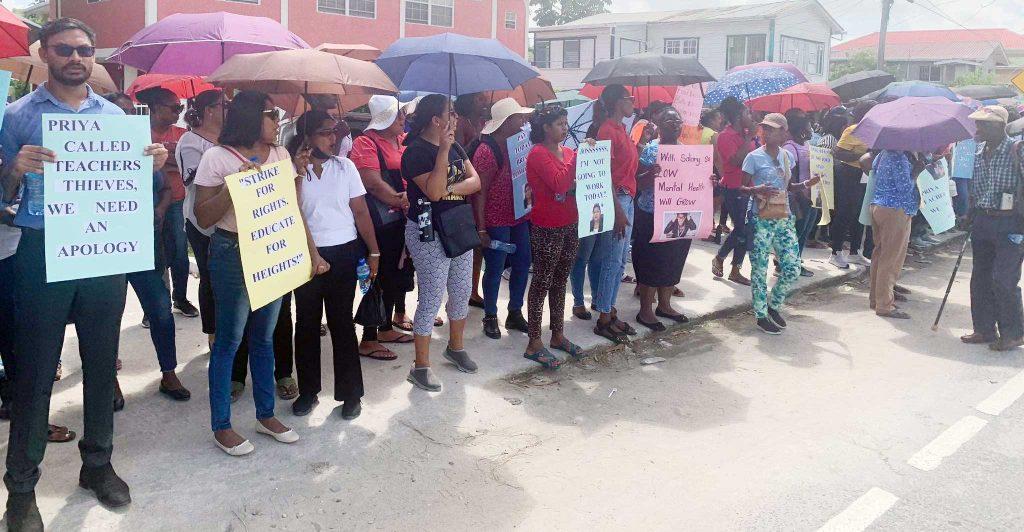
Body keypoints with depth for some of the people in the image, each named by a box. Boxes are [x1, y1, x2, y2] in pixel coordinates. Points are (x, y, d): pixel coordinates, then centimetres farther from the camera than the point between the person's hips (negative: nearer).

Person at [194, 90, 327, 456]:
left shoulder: (280, 155, 6)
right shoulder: (218, 157, -8)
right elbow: (203, 218, -11)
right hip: (233, 254, -5)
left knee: (264, 337, 15)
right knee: (229, 339, 3)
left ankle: (266, 415, 28)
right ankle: (221, 426, 16)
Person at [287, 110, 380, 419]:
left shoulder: (345, 167, 2)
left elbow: (360, 211, 3)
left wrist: (374, 252, 0)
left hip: (343, 254, 0)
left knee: (341, 323, 5)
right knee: (306, 323, 9)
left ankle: (350, 393, 15)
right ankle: (308, 391, 23)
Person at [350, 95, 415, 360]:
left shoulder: (404, 140, 12)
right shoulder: (366, 143, -10)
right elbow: (373, 182, -19)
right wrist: (401, 201, -12)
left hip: (402, 218, 8)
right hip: (380, 221, -8)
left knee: (396, 272, 16)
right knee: (379, 276, -4)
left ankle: (386, 328, 32)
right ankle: (368, 340, 5)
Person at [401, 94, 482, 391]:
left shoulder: (455, 146, 10)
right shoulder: (416, 151, -13)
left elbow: (475, 181, 2)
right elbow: (434, 191, -24)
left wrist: (449, 189, -16)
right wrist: (443, 150, -25)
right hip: (429, 235, -8)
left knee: (462, 293, 16)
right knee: (431, 300, -4)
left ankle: (455, 347, 37)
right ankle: (421, 367, 7)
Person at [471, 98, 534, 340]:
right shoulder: (487, 150, -15)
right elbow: (479, 192, -15)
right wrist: (481, 228, -17)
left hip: (520, 217, 7)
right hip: (496, 221, -7)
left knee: (522, 265, 13)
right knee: (494, 269, 4)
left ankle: (515, 313, 29)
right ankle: (490, 318, 20)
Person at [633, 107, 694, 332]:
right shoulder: (652, 149, -11)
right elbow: (637, 183, -15)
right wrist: (650, 175, -35)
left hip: (680, 216, 7)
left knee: (674, 262, 14)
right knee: (651, 263, 0)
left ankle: (664, 304, 29)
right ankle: (645, 311, 10)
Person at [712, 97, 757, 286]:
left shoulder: (745, 134, 9)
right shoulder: (726, 136, -14)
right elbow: (737, 160, -26)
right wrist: (749, 137, -20)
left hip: (747, 188, 8)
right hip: (733, 189, -8)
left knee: (745, 230, 9)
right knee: (741, 230, -7)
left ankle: (735, 271, 18)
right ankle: (719, 258, 17)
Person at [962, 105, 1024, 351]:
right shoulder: (980, 155, 11)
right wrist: (971, 218, 11)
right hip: (982, 222, 7)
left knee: (1003, 280, -8)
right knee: (980, 279, 11)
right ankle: (985, 329, 22)